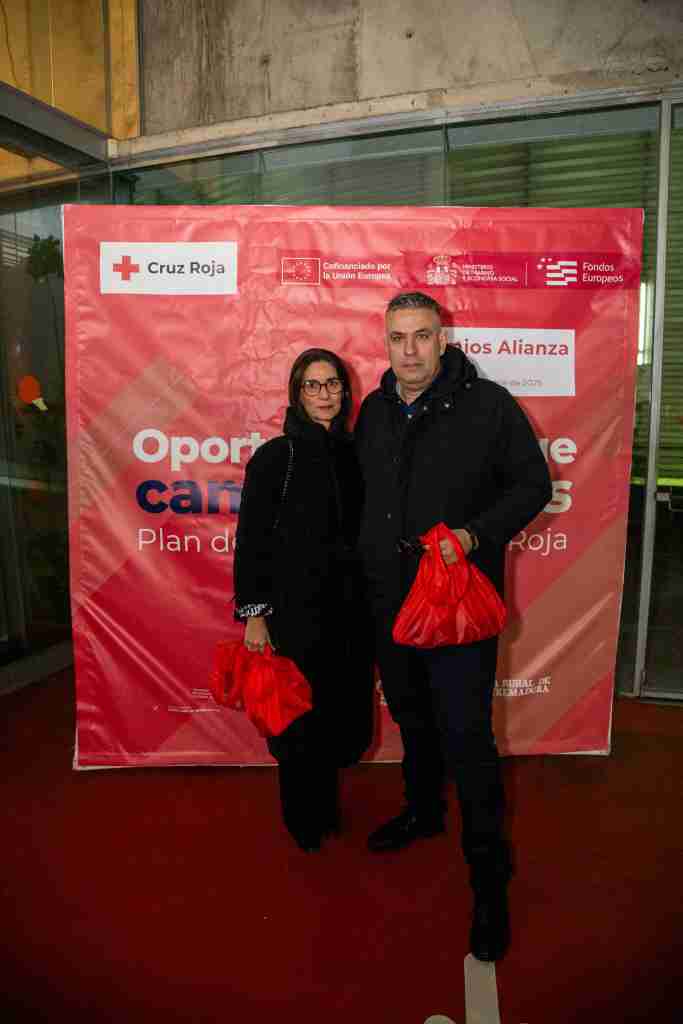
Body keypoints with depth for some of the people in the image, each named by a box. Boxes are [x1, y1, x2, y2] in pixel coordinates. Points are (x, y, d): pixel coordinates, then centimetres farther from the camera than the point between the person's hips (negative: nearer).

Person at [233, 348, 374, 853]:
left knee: (344, 711, 12)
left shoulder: (352, 453, 7)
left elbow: (363, 531, 11)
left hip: (349, 607, 4)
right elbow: (252, 540, -8)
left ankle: (326, 807, 38)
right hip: (296, 608, -4)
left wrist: (371, 600, 9)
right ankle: (305, 822, 32)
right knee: (302, 716, 7)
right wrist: (254, 613, -11)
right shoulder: (274, 457, -7)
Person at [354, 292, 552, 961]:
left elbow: (532, 485, -6)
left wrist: (476, 534, -20)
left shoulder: (488, 405, -10)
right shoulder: (374, 411, 6)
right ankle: (423, 810, 47)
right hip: (390, 599, 6)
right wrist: (367, 556, 11)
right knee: (411, 716, 22)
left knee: (465, 734, -3)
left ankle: (489, 872, 17)